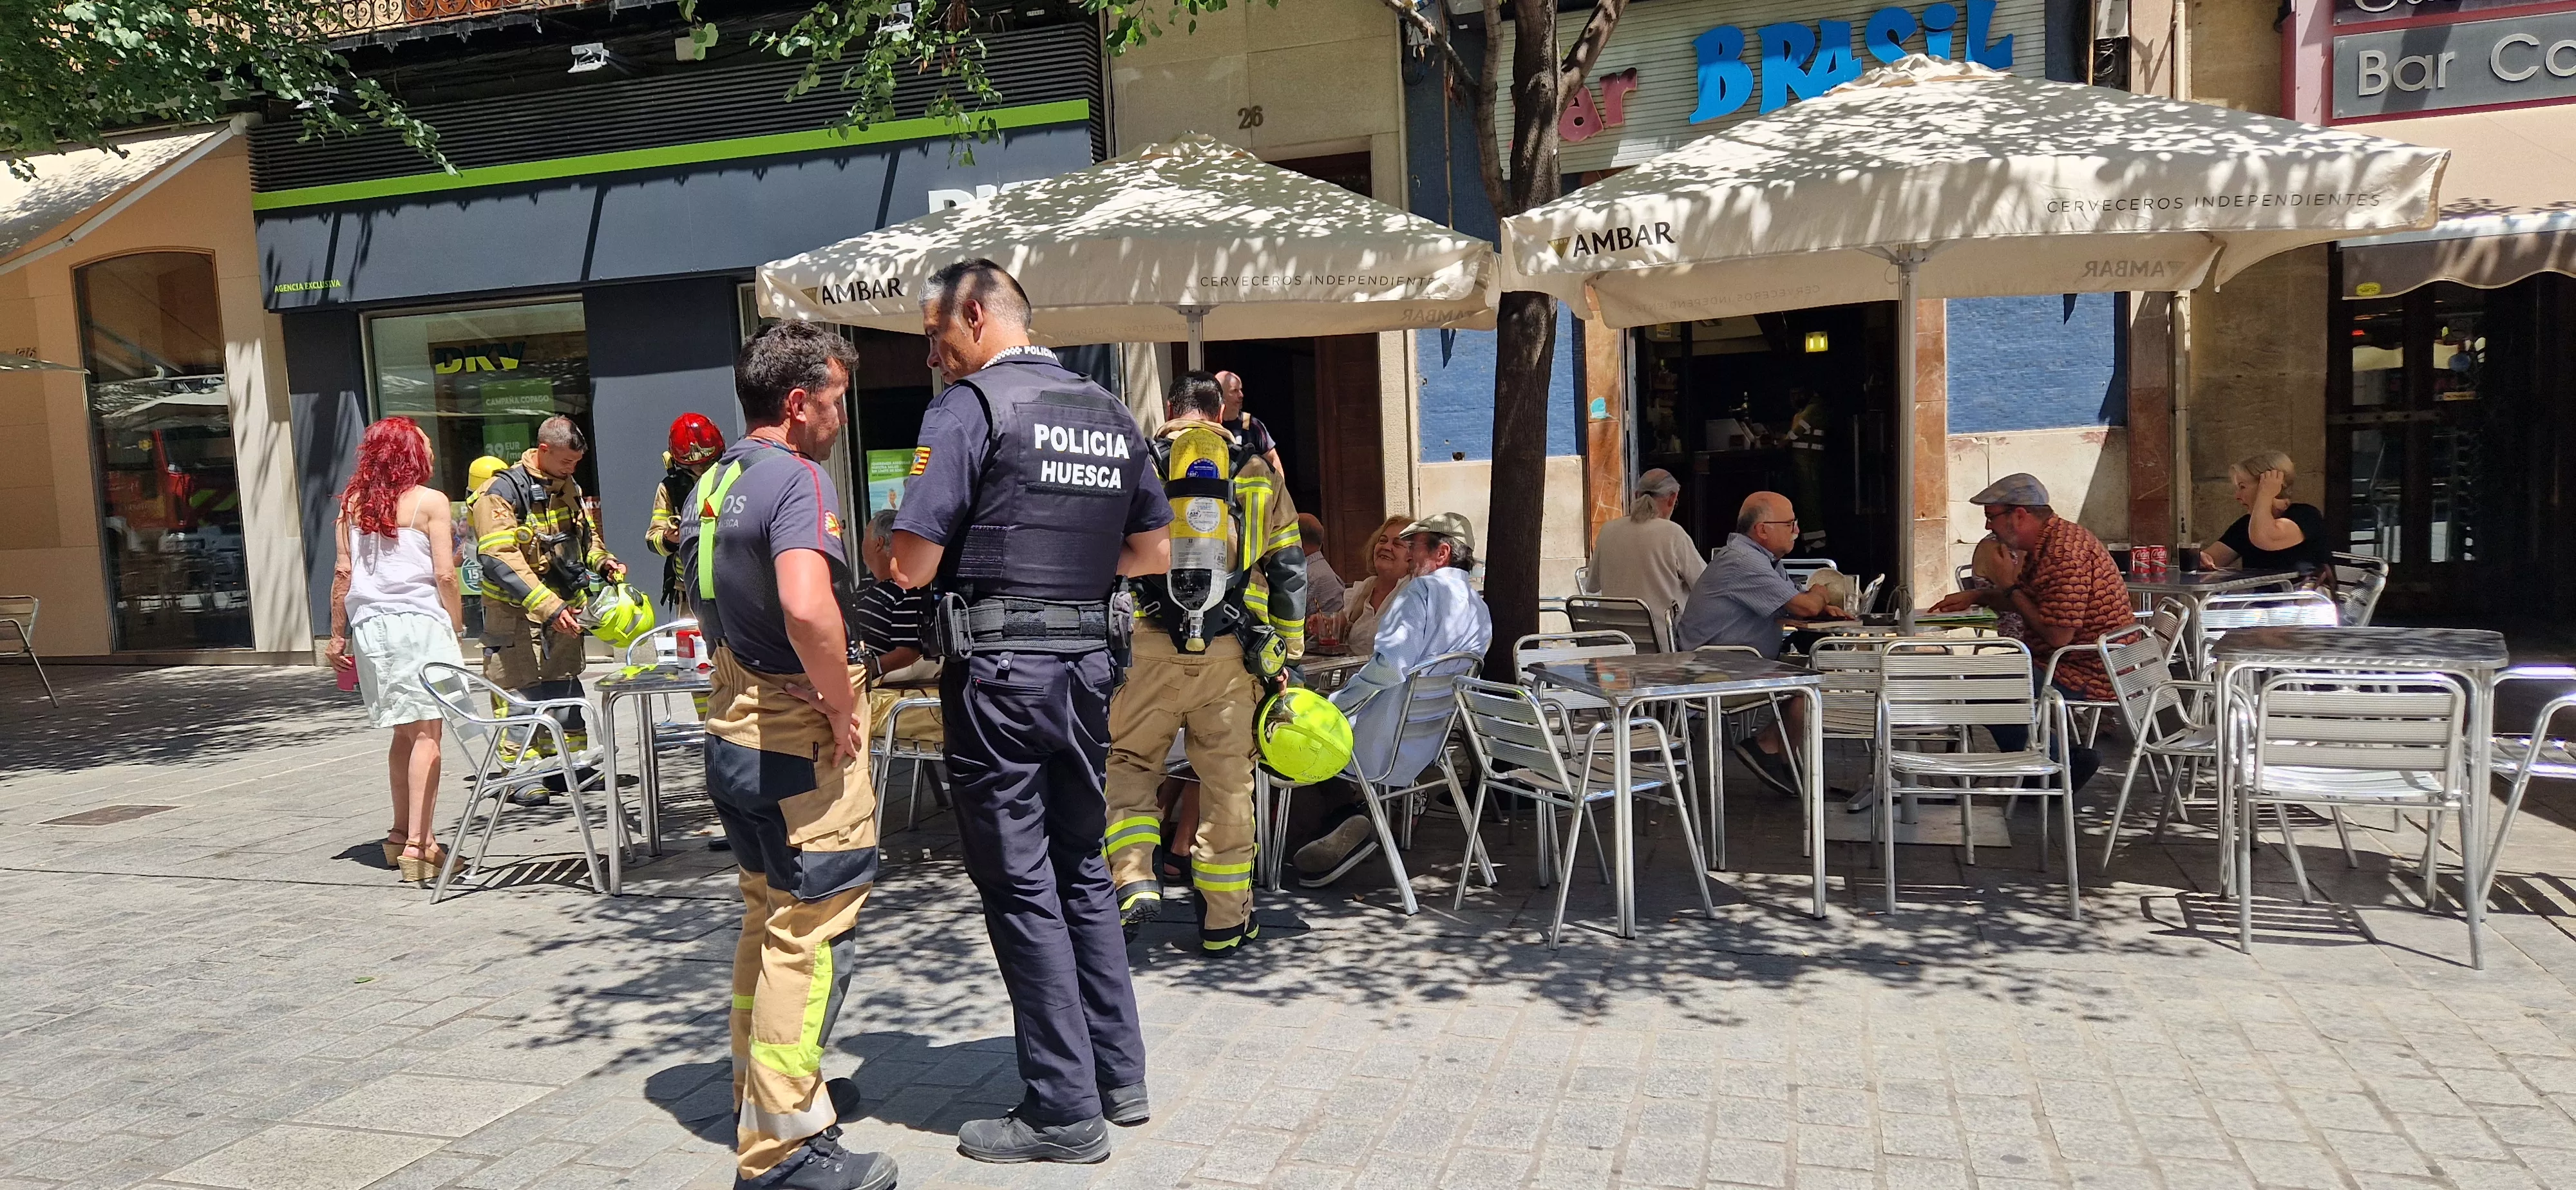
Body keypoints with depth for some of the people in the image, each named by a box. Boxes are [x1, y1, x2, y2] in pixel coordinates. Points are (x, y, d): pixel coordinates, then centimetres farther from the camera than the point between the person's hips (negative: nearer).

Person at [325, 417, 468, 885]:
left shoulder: (353, 502, 9)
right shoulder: (430, 502, -4)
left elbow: (343, 573, 9)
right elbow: (445, 575, -8)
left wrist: (338, 634, 15)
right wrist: (457, 626, 1)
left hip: (371, 626, 6)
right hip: (420, 623, -6)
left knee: (405, 732, 17)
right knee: (427, 733, -5)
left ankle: (401, 835, 25)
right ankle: (418, 845, -9)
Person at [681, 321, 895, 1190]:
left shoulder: (713, 483, 12)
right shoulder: (797, 478, -18)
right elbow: (807, 606, -35)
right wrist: (842, 703, -21)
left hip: (733, 727, 10)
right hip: (799, 737, -10)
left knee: (767, 921, 22)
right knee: (810, 936, -2)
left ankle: (763, 1091, 36)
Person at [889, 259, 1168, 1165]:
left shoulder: (971, 405, -9)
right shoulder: (1110, 413, 12)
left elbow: (912, 565, -14)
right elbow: (1151, 553, 17)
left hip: (999, 674, -7)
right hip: (1087, 661, 7)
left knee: (1022, 887, 1)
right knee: (1082, 869, 17)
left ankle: (1065, 1112, 9)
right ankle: (1120, 1076, 26)